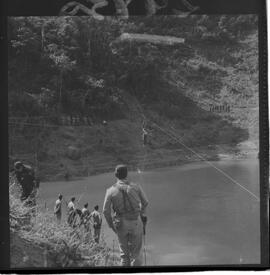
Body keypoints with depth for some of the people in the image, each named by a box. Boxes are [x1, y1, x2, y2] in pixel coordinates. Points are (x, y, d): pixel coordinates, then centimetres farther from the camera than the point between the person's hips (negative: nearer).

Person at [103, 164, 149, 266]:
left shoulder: (111, 190, -9)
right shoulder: (136, 187, -7)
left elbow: (106, 211, -7)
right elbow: (145, 202, 7)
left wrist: (111, 225, 9)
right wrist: (141, 212, 28)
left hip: (121, 224, 1)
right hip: (136, 222, 0)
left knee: (124, 251, 18)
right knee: (136, 251, 10)